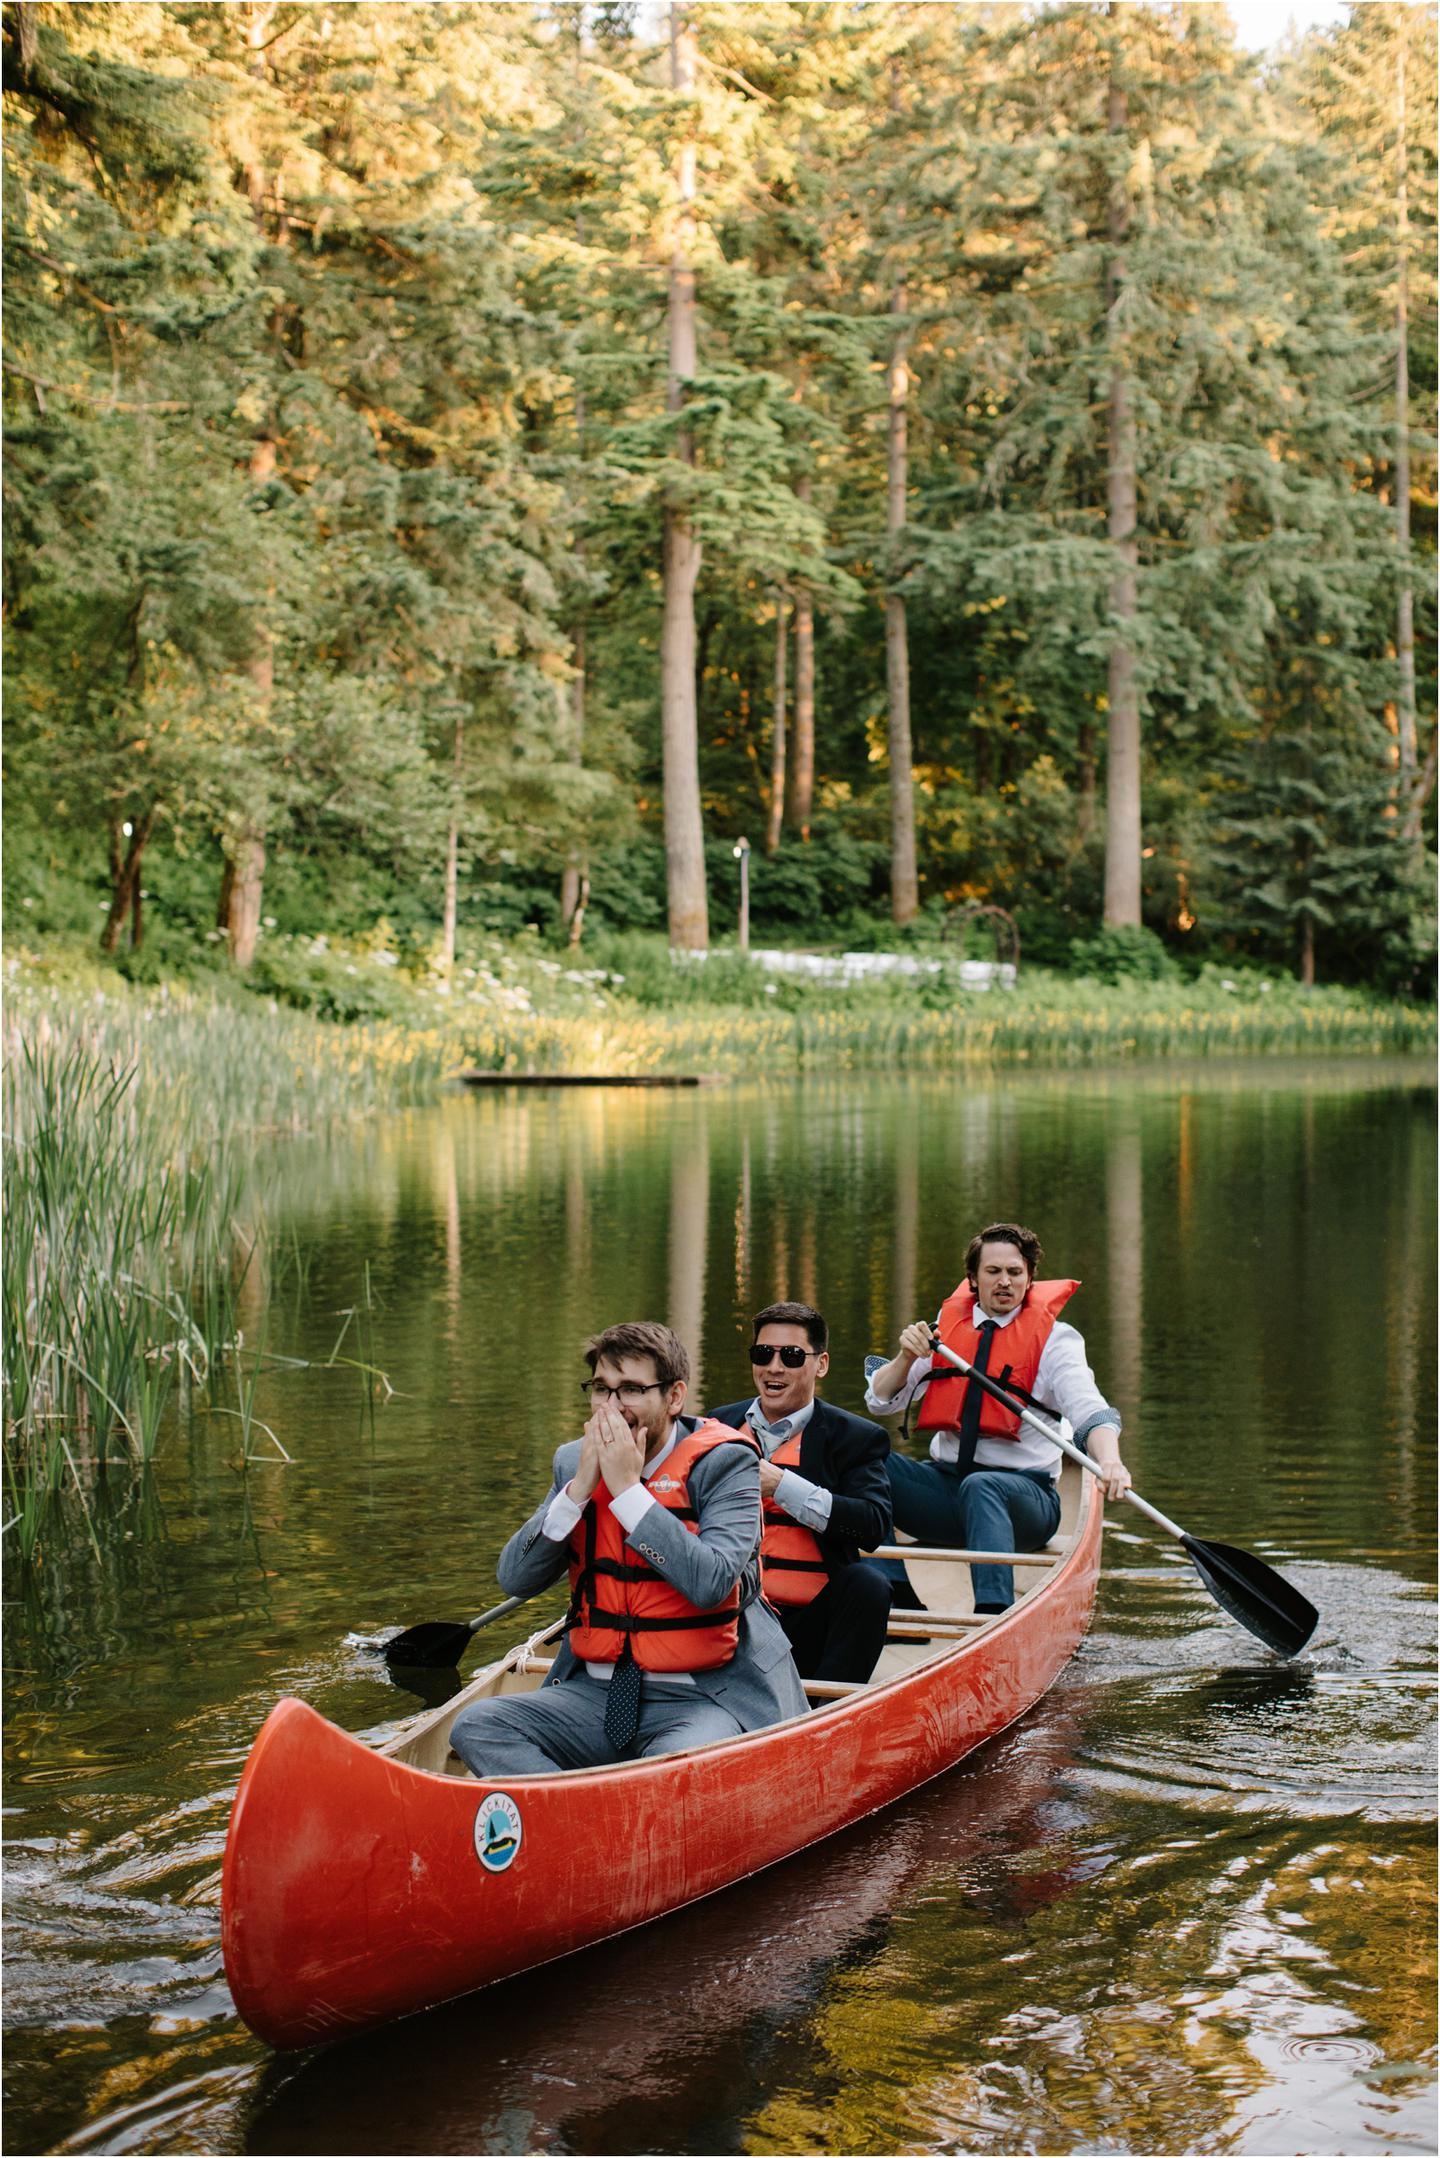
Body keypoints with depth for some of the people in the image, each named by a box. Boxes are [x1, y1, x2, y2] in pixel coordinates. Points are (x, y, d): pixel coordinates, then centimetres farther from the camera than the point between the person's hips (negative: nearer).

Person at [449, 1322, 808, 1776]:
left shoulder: (725, 1463, -7)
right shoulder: (574, 1462, 8)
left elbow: (711, 1584, -23)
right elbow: (515, 1579, 2)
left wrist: (627, 1488, -18)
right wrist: (580, 1487, -10)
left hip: (702, 1698, -5)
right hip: (595, 1693, 5)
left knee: (679, 1765, -37)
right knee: (476, 1725, -17)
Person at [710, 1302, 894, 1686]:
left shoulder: (855, 1437, 5)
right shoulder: (719, 1427, 16)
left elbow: (874, 1525, -13)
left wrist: (782, 1486, -19)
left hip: (808, 1621, -1)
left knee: (868, 1582, -30)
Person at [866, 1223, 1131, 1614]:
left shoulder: (1054, 1338, -1)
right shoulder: (945, 1325, 10)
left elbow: (1088, 1409, -18)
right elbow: (879, 1402, 8)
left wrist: (1110, 1460, -39)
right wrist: (905, 1357, -13)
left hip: (1022, 1496, -4)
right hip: (943, 1485, 4)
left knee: (980, 1487, -38)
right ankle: (894, 1597, -23)